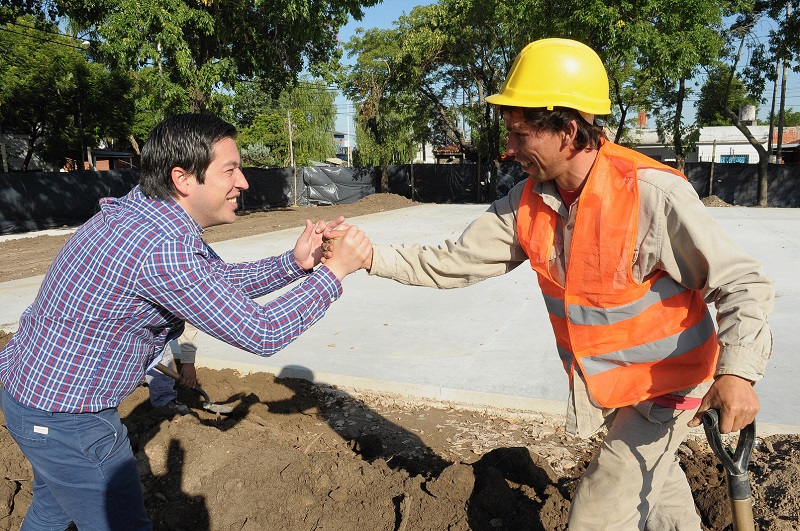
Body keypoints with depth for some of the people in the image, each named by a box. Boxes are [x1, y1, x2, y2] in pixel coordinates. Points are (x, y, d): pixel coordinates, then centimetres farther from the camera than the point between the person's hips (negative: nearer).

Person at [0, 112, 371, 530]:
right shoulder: (162, 248, -34)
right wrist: (335, 271, -21)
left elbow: (221, 278, 6)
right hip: (62, 417, -9)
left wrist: (296, 262, -8)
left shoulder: (139, 215, -3)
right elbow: (261, 335, -29)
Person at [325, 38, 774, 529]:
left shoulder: (652, 194, -29)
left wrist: (738, 370, -38)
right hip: (605, 386, 6)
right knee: (653, 480, 29)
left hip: (666, 385, -6)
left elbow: (743, 284, -23)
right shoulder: (528, 202, -10)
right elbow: (454, 264, -9)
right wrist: (369, 256, -15)